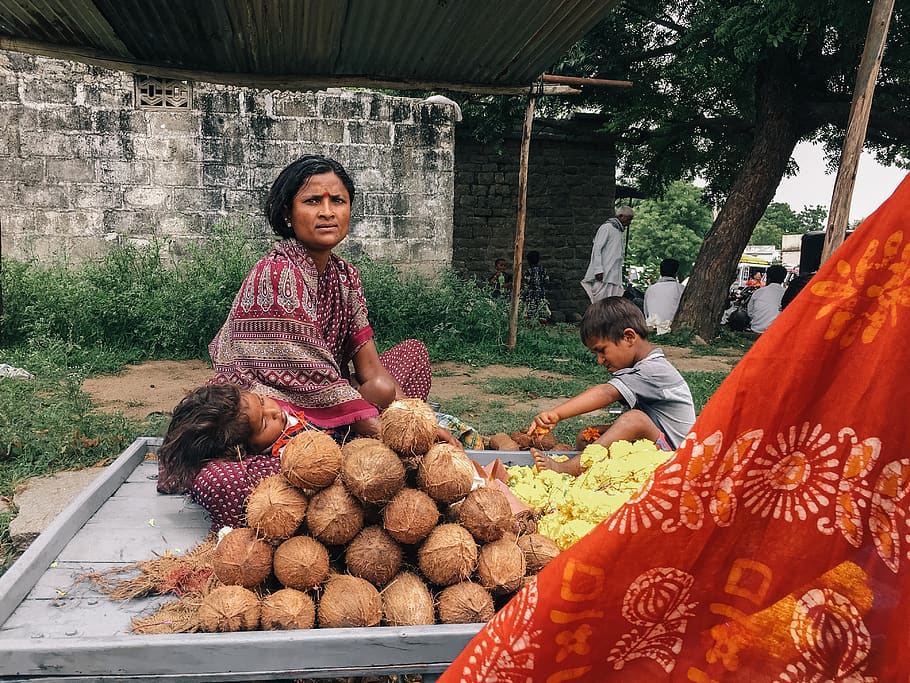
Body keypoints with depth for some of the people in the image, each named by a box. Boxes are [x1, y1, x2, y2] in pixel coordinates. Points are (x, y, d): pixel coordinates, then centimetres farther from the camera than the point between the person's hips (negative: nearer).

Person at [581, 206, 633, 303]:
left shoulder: (619, 231, 22)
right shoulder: (606, 228, -3)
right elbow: (597, 250, -11)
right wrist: (598, 270, -19)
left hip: (615, 277, 8)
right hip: (603, 276, -8)